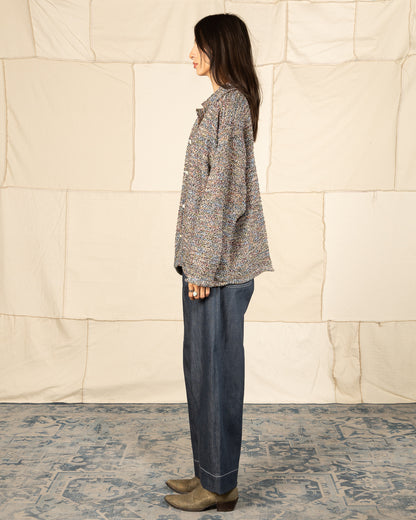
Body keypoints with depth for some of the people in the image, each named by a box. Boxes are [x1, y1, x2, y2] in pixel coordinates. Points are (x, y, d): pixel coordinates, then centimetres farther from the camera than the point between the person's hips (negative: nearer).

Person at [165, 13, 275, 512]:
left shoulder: (226, 105, -14)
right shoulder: (231, 102, 17)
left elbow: (223, 191, -20)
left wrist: (202, 266, -18)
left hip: (218, 263, -10)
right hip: (220, 259, 10)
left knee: (212, 365, -1)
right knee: (210, 364, 15)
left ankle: (218, 484, 13)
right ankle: (212, 471, 28)